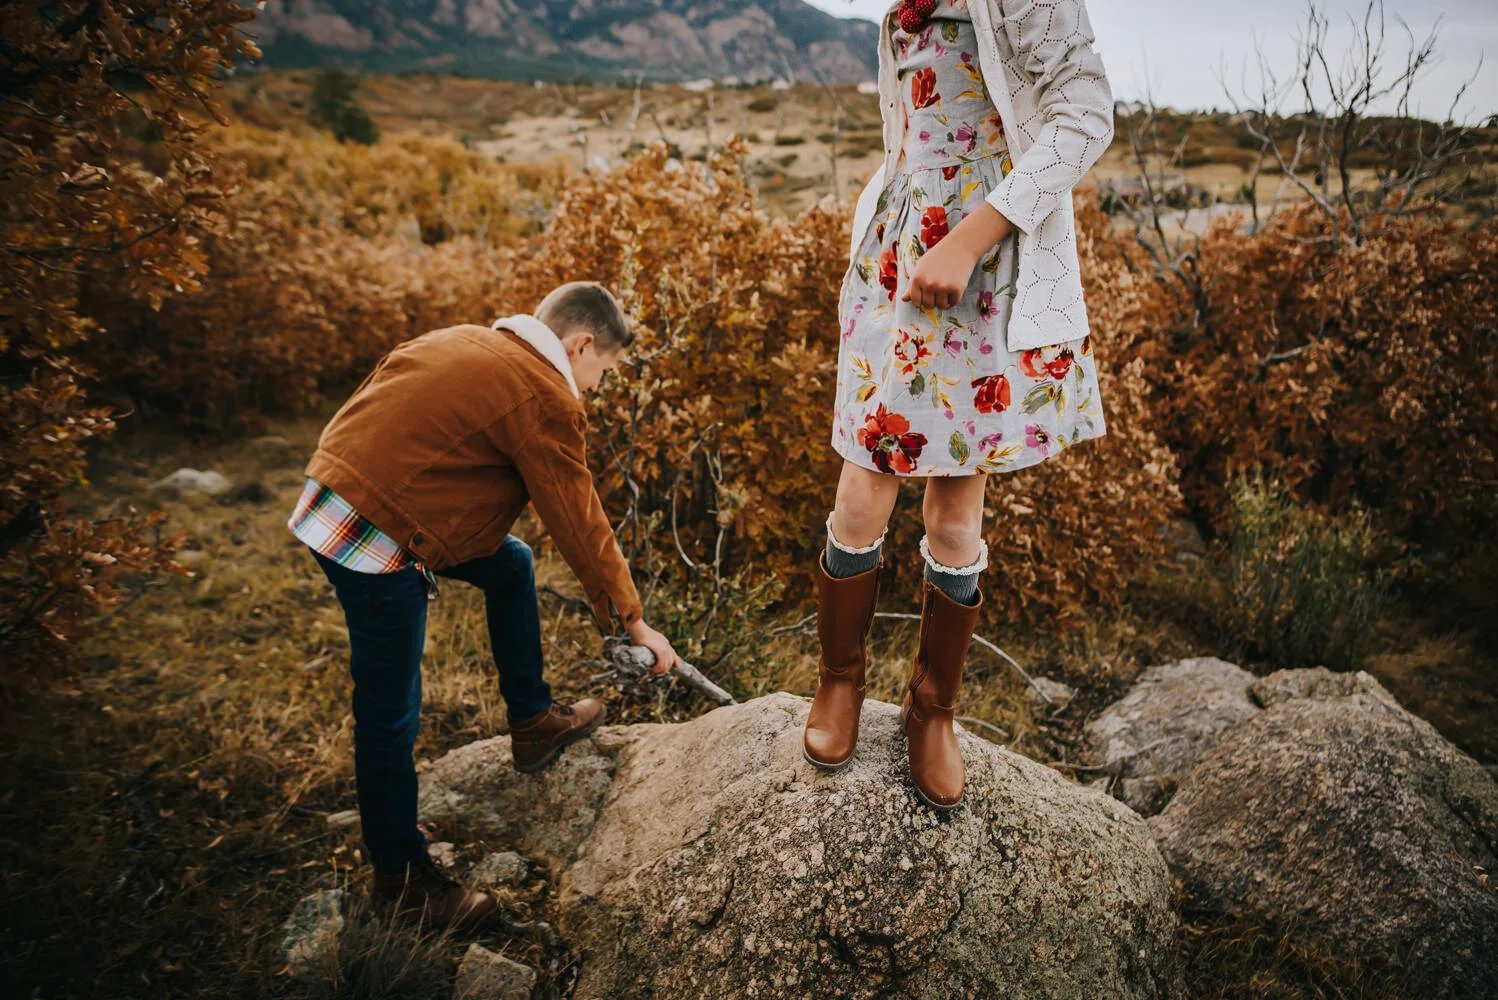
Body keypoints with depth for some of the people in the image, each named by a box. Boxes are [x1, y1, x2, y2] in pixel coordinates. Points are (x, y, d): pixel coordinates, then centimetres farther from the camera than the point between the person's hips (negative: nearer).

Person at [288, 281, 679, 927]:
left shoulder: (468, 342, 13)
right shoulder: (544, 398, -14)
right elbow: (580, 525, -10)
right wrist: (634, 621, 0)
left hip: (339, 487, 10)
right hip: (377, 545, -10)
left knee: (510, 564, 20)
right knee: (391, 718, 2)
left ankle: (532, 724, 32)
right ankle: (403, 881, 19)